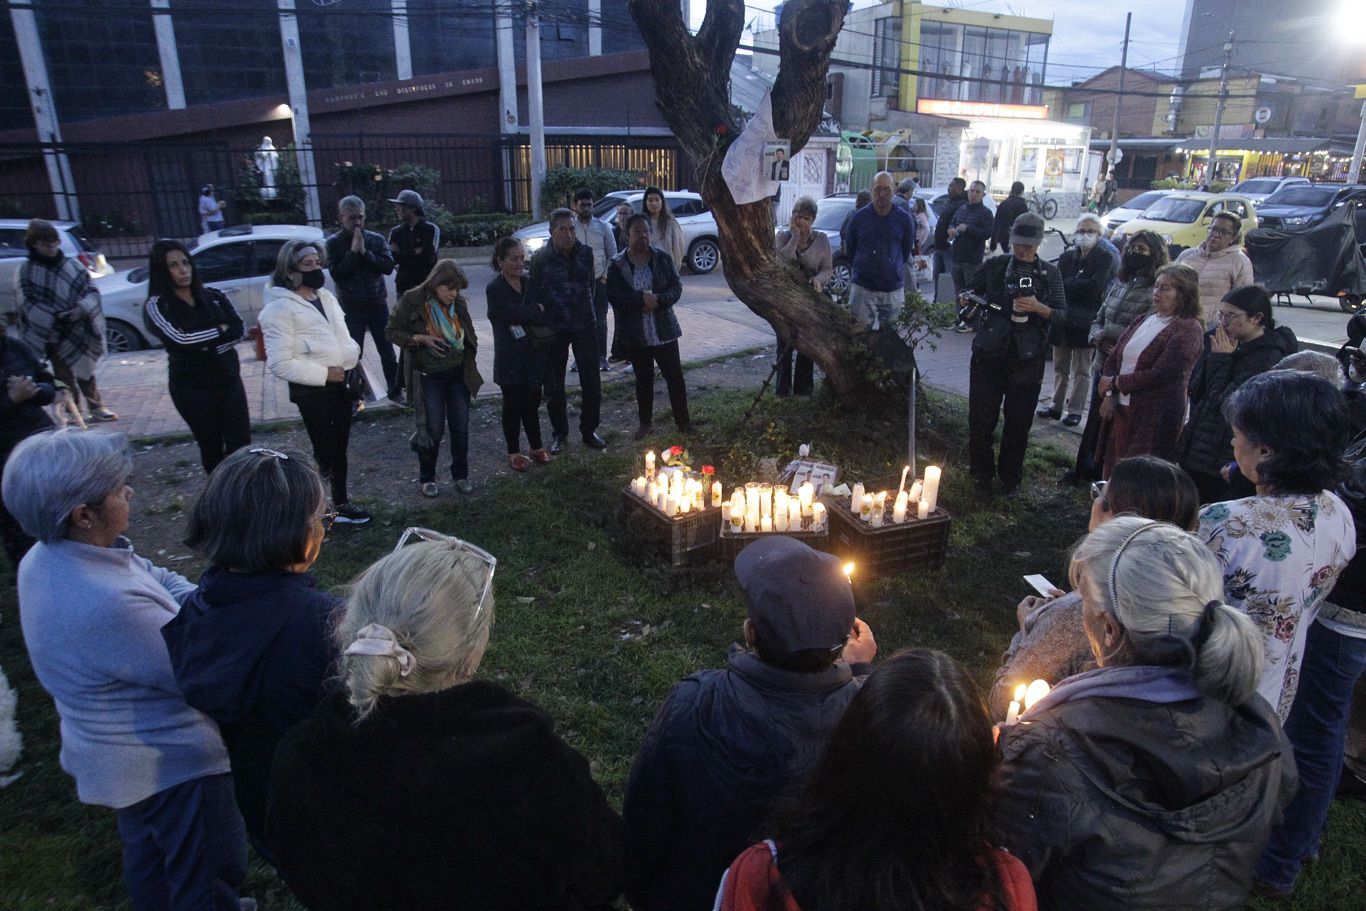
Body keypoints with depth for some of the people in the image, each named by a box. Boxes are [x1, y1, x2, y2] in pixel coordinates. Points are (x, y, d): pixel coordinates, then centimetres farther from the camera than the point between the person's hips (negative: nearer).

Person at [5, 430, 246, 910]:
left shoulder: (46, 558, -8)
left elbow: (154, 577, 0)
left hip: (119, 757, 10)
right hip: (174, 765, -10)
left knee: (149, 853, 32)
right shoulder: (106, 604, -39)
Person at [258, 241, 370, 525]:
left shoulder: (325, 296, 9)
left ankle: (339, 501, 32)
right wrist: (324, 374, -20)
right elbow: (280, 363, -20)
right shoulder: (280, 308, -16)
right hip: (312, 390, -8)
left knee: (339, 447, 18)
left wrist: (355, 359, 2)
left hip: (340, 382, 8)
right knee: (326, 451, 2)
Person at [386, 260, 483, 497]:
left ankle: (461, 475, 25)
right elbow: (392, 331, -7)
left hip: (458, 374, 4)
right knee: (433, 429, 2)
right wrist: (420, 339, -22)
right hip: (429, 377, -4)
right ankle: (426, 478, 22)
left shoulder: (460, 303, -1)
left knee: (460, 427, 8)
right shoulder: (412, 300, -13)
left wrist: (470, 360, 8)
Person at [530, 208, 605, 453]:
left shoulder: (586, 253, -1)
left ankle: (589, 431, 23)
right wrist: (540, 317, -7)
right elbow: (533, 294, -2)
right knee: (554, 386, 7)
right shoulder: (541, 258, -9)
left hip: (584, 325, 2)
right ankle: (560, 434, 24)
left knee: (591, 382, 6)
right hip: (554, 329, -2)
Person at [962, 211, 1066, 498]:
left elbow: (1063, 314, 2)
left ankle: (1010, 478, 24)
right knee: (981, 417, 3)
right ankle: (981, 473, 22)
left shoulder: (1050, 273, 5)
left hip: (1027, 357, 0)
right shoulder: (994, 266, 4)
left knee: (1019, 421, 7)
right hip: (990, 353, 0)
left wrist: (1038, 308, -16)